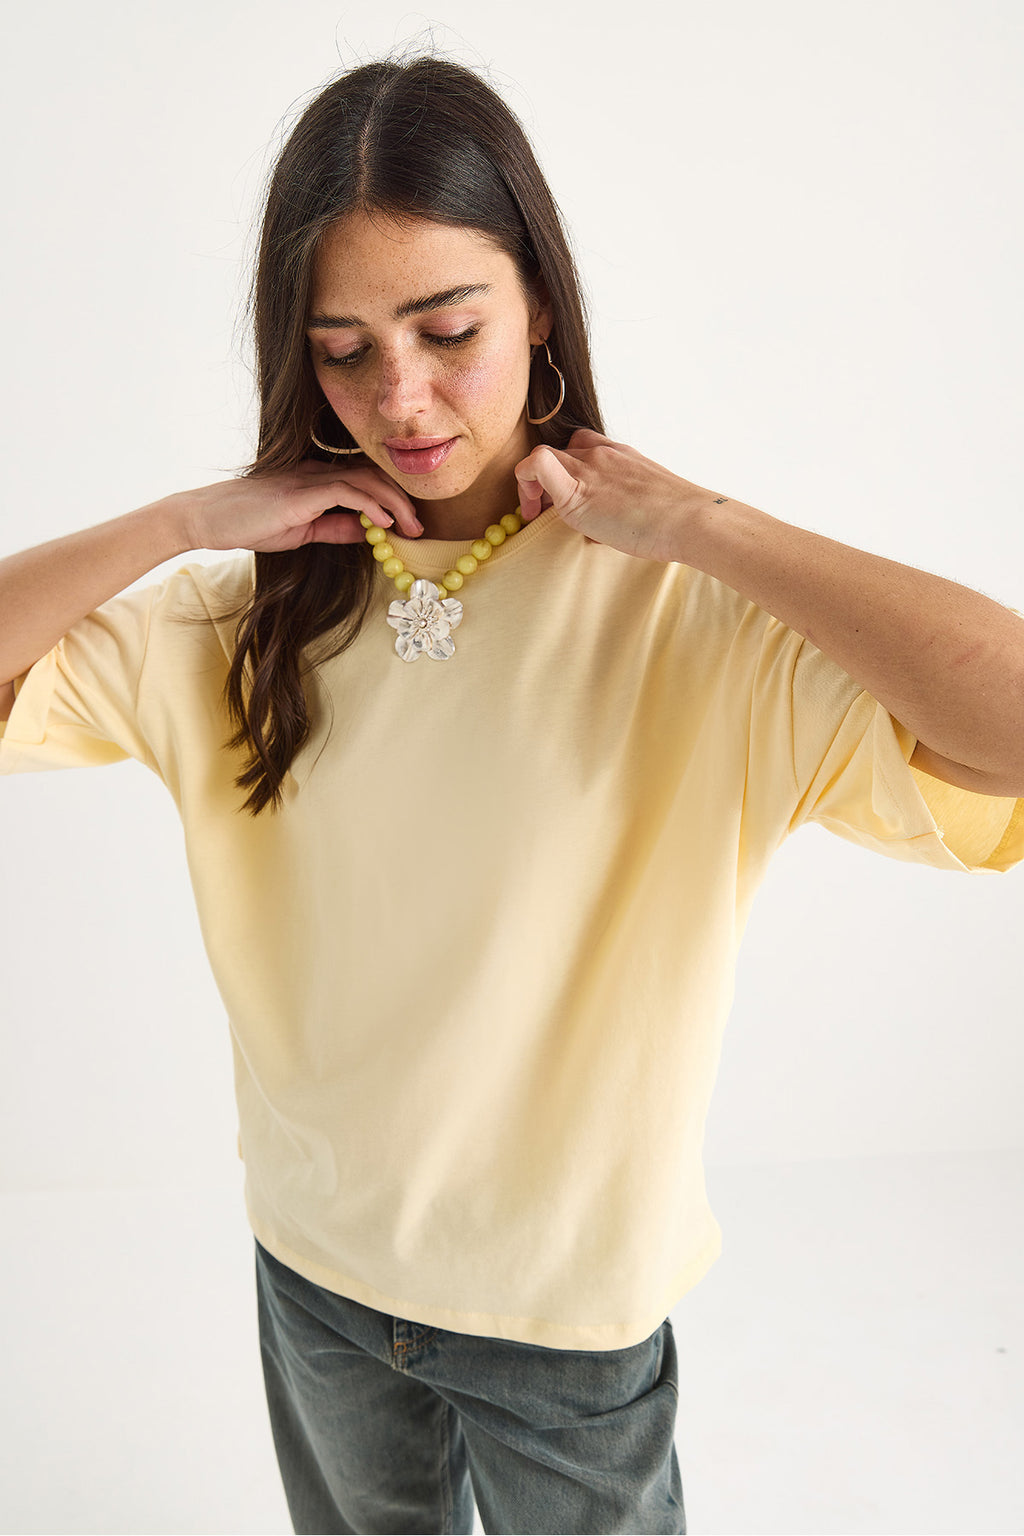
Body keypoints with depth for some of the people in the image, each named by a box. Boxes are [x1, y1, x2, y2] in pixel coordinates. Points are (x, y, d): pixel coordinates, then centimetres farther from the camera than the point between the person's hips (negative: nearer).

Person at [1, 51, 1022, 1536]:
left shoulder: (685, 608, -21)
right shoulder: (254, 611, -8)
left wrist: (693, 521, -30)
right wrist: (191, 516, -19)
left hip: (575, 1304, -3)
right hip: (314, 1266, 4)